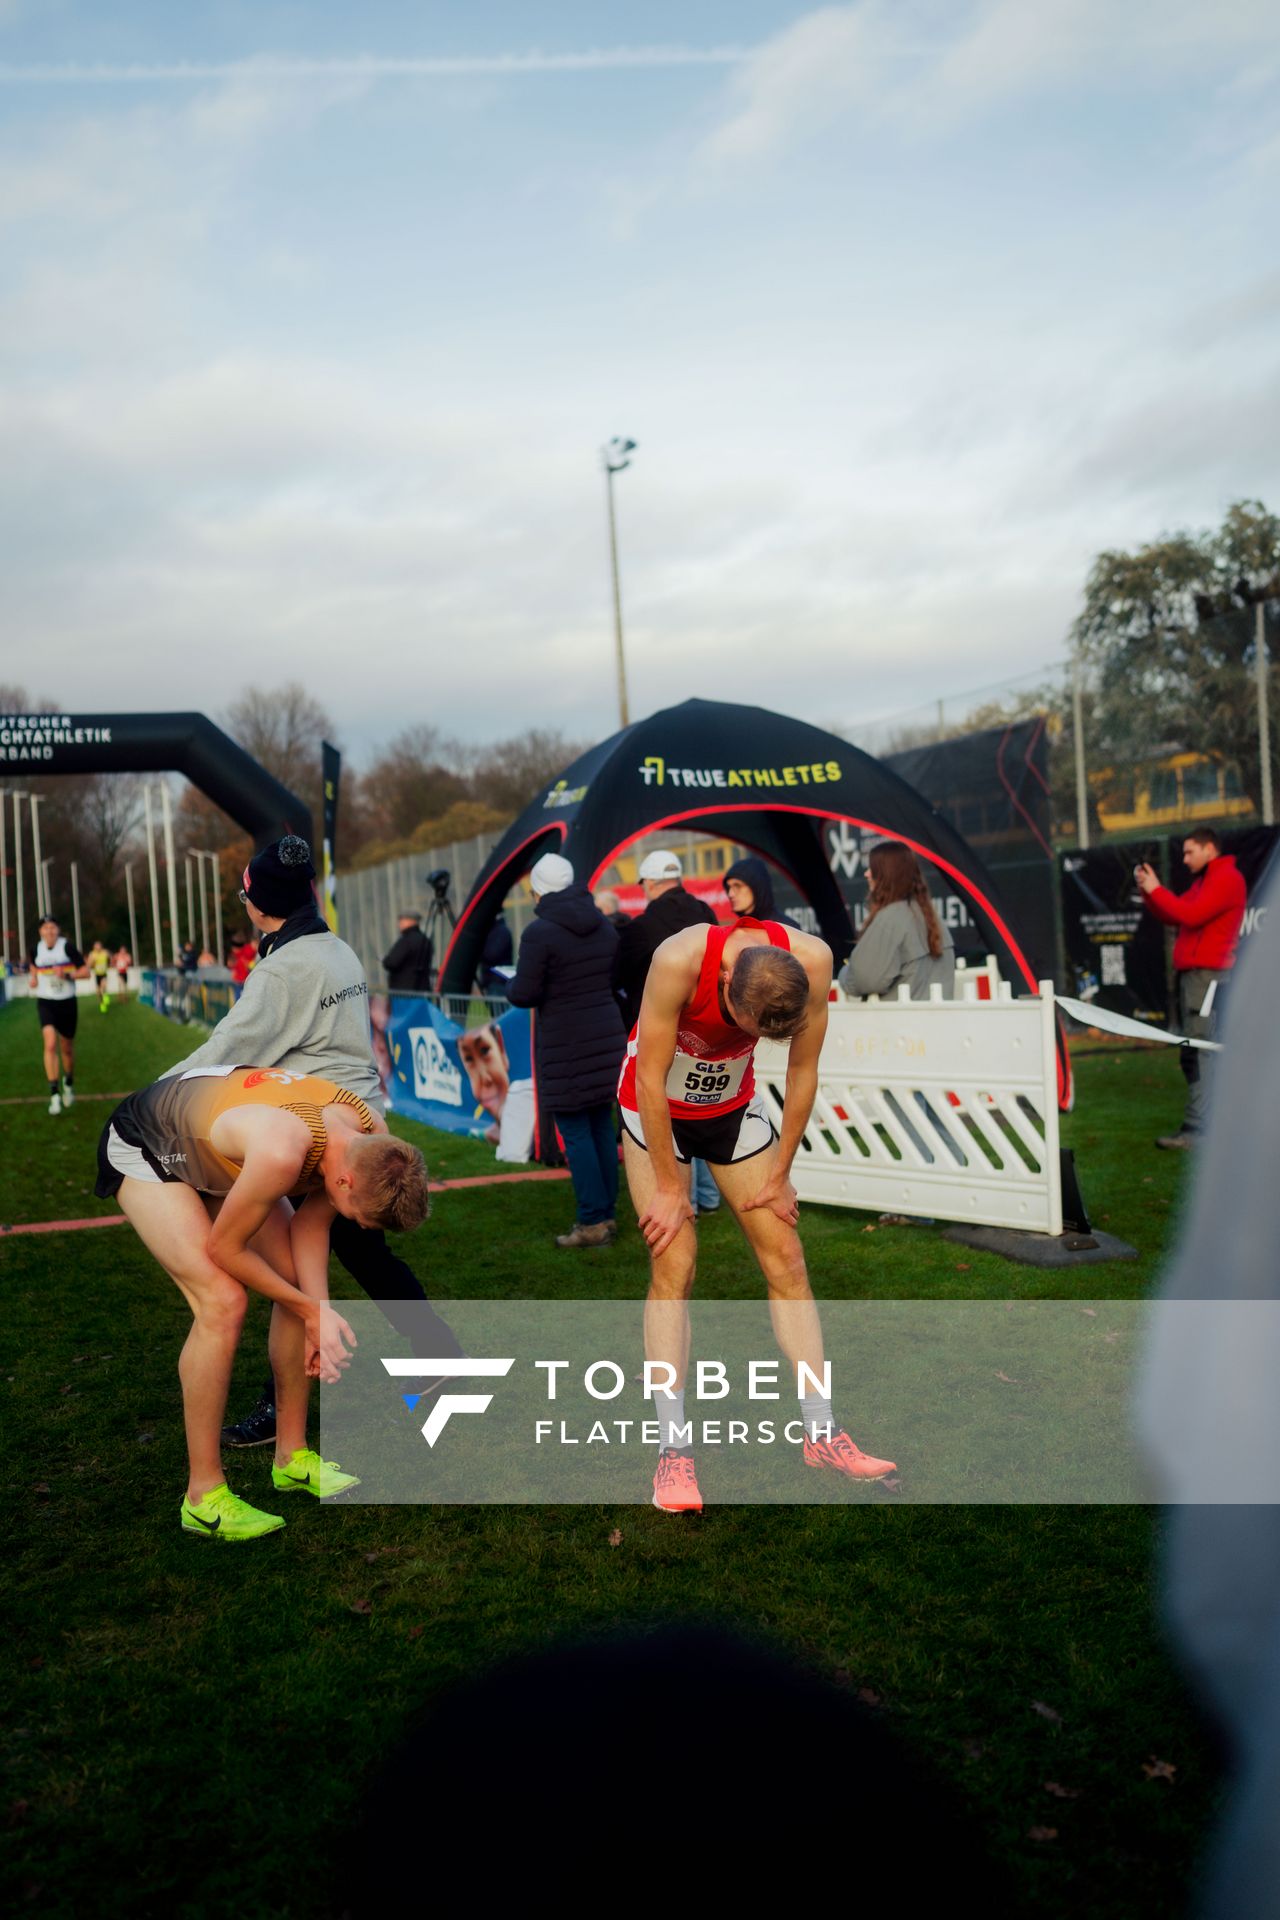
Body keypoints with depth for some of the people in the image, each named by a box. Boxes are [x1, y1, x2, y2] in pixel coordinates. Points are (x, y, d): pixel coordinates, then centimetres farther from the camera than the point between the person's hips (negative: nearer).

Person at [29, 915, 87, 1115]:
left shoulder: (67, 947, -11)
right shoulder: (36, 949, -1)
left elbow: (85, 971, -9)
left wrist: (66, 974, -25)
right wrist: (33, 978, 1)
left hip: (66, 1002, -1)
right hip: (45, 1002, 1)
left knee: (67, 1049, 12)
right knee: (50, 1043, -20)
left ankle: (69, 1083, 42)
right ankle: (54, 1094, -18)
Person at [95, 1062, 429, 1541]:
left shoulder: (374, 1140, -20)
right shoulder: (283, 1151, -43)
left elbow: (310, 1225, -7)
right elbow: (224, 1248, -27)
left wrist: (318, 1317, -17)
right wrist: (313, 1310, -18)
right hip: (142, 1147, -7)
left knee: (298, 1283, -1)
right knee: (222, 1301, -20)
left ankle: (292, 1456, 15)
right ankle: (203, 1497, -8)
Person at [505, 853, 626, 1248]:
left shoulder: (539, 933, -15)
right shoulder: (603, 925, 6)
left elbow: (524, 994, -14)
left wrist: (511, 983, 8)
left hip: (566, 1046, -6)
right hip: (607, 1035, 6)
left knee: (575, 1132, 0)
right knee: (602, 1125, 13)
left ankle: (593, 1222, 1)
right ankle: (608, 1215, 19)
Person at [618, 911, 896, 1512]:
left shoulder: (811, 961, -26)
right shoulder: (679, 961, -35)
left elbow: (802, 1072, -11)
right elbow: (650, 1079, -25)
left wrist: (780, 1175, -5)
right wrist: (668, 1187, -18)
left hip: (734, 1107, 4)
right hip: (655, 1109, -3)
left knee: (786, 1258, 0)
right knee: (673, 1265, -11)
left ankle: (821, 1432, 9)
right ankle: (672, 1449, -4)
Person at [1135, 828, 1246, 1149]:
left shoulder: (1228, 878, -7)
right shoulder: (1204, 881, 24)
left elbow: (1191, 915, -19)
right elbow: (1172, 915, 19)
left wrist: (1155, 889, -11)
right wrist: (1149, 890, 7)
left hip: (1208, 974, -10)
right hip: (1193, 973, 10)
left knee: (1196, 1052, -14)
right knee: (1198, 1052, 11)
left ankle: (1196, 1129, -17)